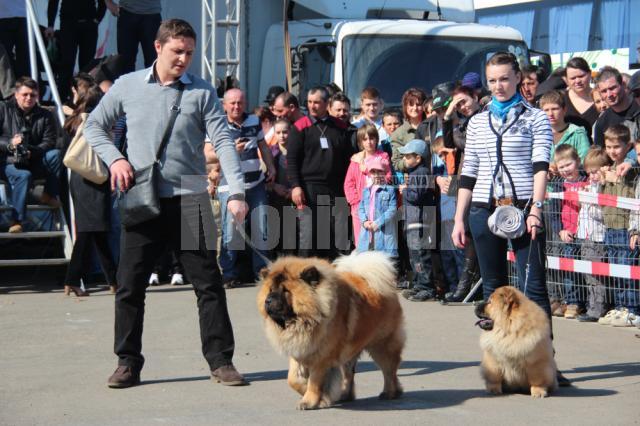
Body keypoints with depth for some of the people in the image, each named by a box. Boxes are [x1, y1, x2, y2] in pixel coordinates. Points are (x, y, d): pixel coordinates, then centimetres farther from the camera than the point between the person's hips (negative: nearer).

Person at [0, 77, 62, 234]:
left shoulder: (45, 115, 8)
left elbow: (49, 142, -3)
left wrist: (32, 152, -23)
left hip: (33, 163, 3)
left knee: (56, 155, -27)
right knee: (23, 175, -37)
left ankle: (49, 195, -10)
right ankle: (16, 221, -32)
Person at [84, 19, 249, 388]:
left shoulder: (202, 92, 3)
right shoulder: (128, 86, 6)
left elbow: (224, 142, -4)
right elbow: (94, 126, 16)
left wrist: (237, 192, -16)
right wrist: (114, 158, -2)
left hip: (190, 199, -1)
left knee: (208, 282, -1)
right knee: (130, 284, 3)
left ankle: (221, 360, 7)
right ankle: (128, 362, 14)